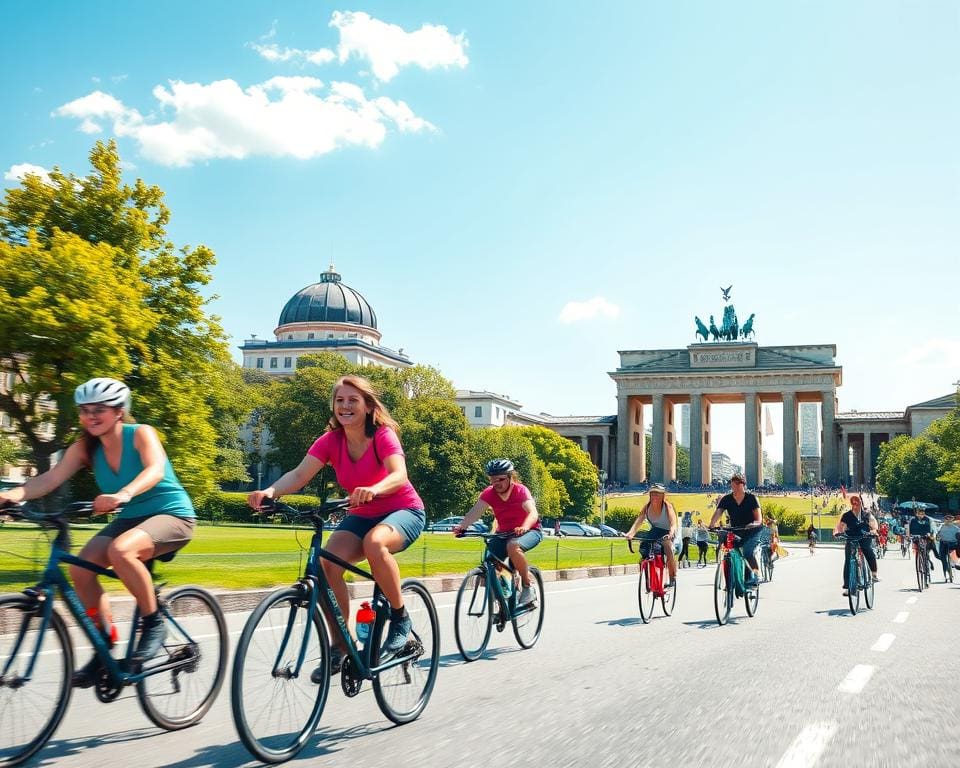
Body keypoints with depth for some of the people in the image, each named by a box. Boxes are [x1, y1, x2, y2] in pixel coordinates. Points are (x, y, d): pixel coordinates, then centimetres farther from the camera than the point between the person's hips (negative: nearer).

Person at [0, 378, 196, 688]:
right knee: (80, 568, -16)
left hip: (171, 514, -6)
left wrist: (123, 494, -54)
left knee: (120, 551, -34)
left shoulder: (141, 433, -15)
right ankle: (105, 647, 1)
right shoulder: (85, 447, 0)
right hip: (130, 519, 6)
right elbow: (50, 478, -13)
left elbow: (155, 469, -33)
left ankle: (153, 623, -15)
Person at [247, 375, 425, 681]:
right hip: (360, 516, 4)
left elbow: (399, 475, -36)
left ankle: (400, 618, -16)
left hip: (403, 511, -4)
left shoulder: (383, 435, -19)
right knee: (327, 563, -23)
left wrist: (373, 490, -58)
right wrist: (270, 492, -41)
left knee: (374, 543, -38)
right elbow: (298, 474, -19)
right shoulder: (330, 440, -7)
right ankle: (340, 646, -8)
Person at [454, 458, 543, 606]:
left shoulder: (520, 490, -18)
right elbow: (475, 511, -24)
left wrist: (524, 527, -54)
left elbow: (533, 513, -32)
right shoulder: (489, 493, -9)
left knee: (513, 546, -37)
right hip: (504, 533, 5)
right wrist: (462, 526, -43)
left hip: (529, 531, -5)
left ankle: (528, 588, -21)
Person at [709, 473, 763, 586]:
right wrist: (711, 525, -38)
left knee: (748, 551, -27)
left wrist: (754, 524, -38)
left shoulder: (751, 498, -10)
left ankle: (756, 575, -11)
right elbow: (717, 513, -19)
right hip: (735, 531, 4)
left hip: (752, 531, -4)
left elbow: (759, 519, -15)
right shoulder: (726, 499, -4)